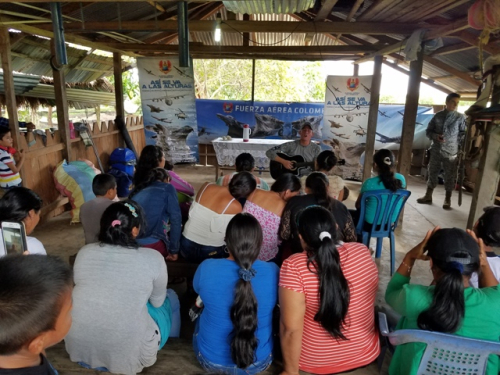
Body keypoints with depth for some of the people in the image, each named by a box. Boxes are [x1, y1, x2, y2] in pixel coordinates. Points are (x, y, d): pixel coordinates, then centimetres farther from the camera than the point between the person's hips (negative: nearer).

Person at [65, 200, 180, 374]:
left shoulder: (84, 252, -4)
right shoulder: (153, 258, -14)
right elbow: (157, 302, 3)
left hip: (78, 347, 5)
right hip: (126, 354, -4)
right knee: (170, 297, 19)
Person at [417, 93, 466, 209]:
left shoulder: (460, 117, -1)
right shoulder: (438, 115, 5)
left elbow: (464, 134, -1)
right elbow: (428, 131, 8)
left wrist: (462, 149, -10)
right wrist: (435, 136, -12)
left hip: (451, 152, -2)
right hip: (436, 150, 3)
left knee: (450, 176, 2)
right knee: (432, 173, 10)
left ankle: (447, 200, 13)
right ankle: (428, 196, 21)